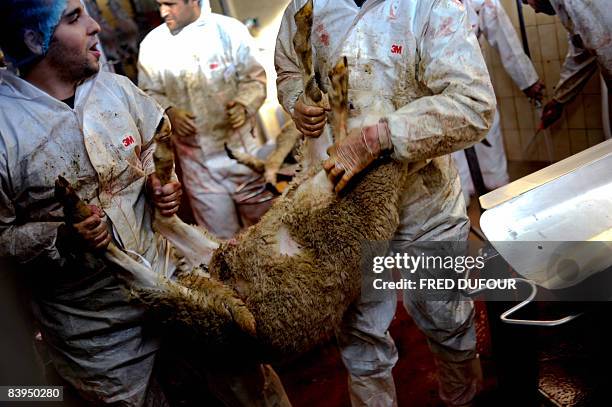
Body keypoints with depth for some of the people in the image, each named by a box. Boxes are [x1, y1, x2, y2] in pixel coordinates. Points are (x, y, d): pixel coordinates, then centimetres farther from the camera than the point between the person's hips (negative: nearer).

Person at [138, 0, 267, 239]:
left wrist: (244, 105, -20)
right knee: (222, 238, 6)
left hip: (241, 146, 0)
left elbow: (255, 78, -1)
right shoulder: (152, 44, -1)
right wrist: (168, 112, -13)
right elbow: (149, 93, 7)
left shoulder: (230, 30, -6)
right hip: (196, 158, 0)